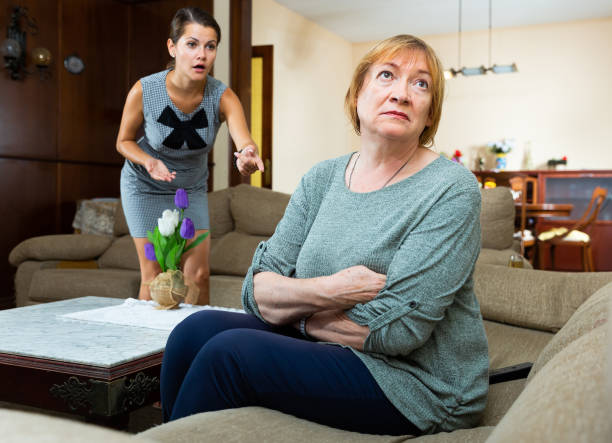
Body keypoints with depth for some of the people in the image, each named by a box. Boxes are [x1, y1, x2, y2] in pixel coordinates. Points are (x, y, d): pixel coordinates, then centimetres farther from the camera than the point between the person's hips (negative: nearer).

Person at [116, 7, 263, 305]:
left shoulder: (222, 97, -23)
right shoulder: (144, 91, -24)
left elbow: (244, 140, -40)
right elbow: (124, 141, -8)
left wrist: (247, 155, -64)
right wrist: (149, 161, -29)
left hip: (192, 189, 2)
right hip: (145, 187, -2)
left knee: (198, 274, 3)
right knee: (154, 276, 0)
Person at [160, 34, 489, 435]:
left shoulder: (451, 191, -14)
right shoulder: (321, 179, 4)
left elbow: (397, 329, -20)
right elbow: (258, 292, -2)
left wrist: (294, 311, -9)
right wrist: (325, 291, -22)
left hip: (417, 381, -5)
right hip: (324, 346, 6)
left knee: (228, 353, -19)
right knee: (195, 331, -11)